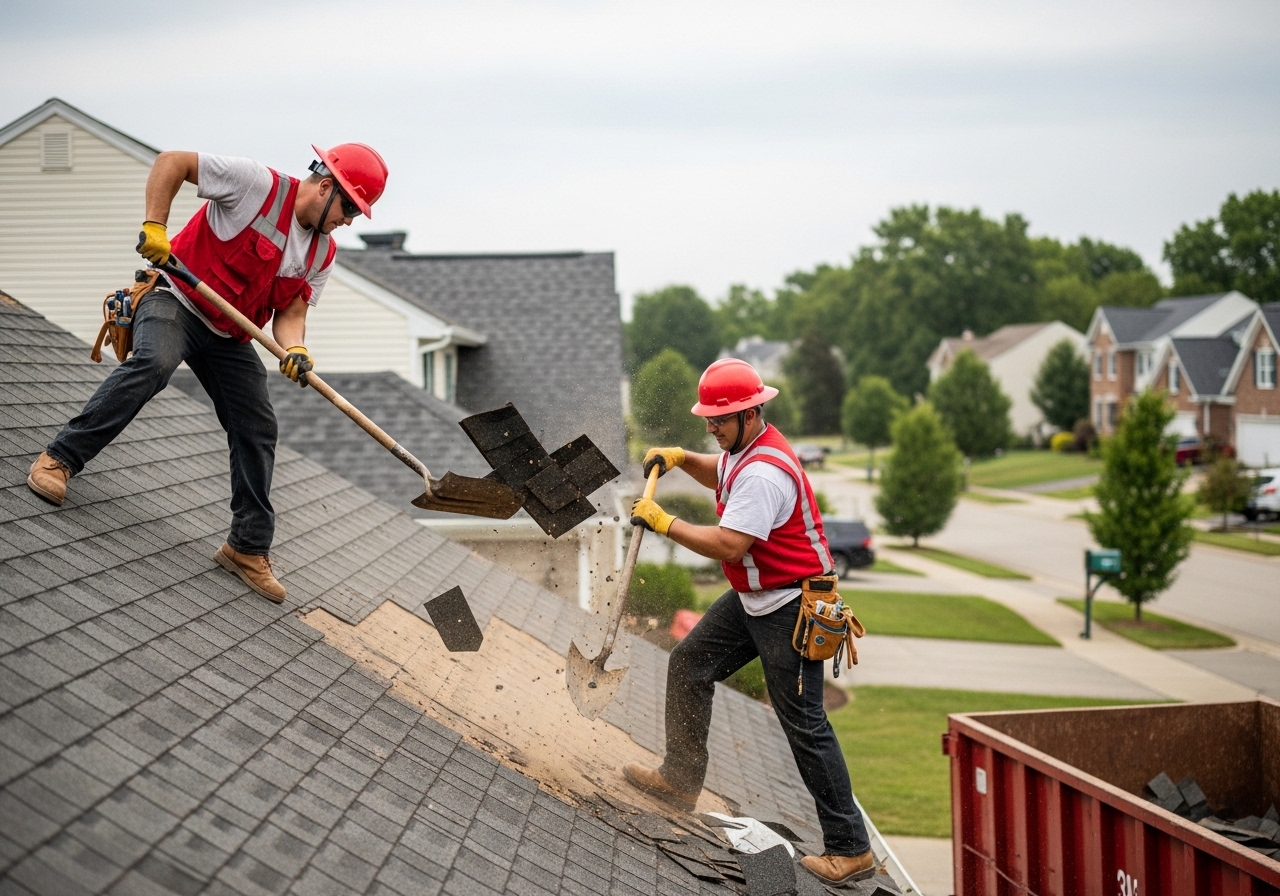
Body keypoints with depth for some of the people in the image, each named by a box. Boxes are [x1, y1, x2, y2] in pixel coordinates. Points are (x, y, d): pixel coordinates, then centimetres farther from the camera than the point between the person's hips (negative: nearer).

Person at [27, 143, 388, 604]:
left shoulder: (322, 253, 2)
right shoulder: (259, 184, -18)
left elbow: (290, 312, -1)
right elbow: (171, 163, -17)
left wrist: (295, 349, -23)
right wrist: (154, 228, -27)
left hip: (230, 336, 7)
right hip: (176, 300, -7)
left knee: (258, 430, 1)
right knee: (154, 363, -36)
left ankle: (249, 548, 12)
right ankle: (60, 458, -28)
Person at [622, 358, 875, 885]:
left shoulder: (763, 473, -26)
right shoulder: (746, 447, 7)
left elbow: (730, 546, -31)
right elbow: (721, 476, 32)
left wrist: (663, 523, -21)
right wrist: (680, 459, 14)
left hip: (789, 609, -11)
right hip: (752, 600, 11)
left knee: (804, 724, -9)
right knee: (689, 664, 15)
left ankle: (850, 849, -4)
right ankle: (680, 779, 27)